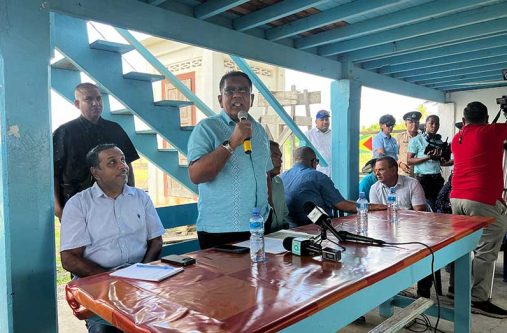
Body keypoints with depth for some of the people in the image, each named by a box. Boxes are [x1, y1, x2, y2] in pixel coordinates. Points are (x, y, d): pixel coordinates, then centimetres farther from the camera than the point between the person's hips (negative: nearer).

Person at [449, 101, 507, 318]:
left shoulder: (456, 138, 15)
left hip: (457, 198, 7)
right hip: (483, 201, -7)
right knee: (485, 251, -2)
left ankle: (455, 286, 27)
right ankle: (478, 300, 0)